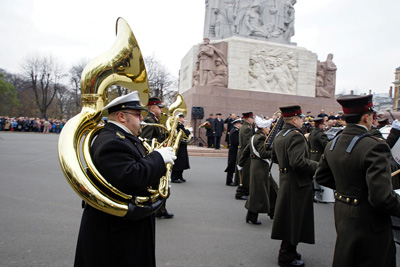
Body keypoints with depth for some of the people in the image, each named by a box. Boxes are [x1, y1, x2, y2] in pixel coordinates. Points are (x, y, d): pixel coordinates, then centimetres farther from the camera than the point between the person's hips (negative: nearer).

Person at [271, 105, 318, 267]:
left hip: (285, 181, 10)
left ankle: (288, 250, 34)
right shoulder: (296, 135, -20)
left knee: (288, 219, 20)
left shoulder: (279, 136, 11)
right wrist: (316, 166, -17)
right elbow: (298, 162, -30)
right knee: (294, 221, 3)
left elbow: (274, 158, 19)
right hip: (297, 184, -10)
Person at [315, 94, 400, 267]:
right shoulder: (374, 147, -25)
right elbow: (382, 197, -29)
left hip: (342, 216, 7)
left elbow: (321, 178, 10)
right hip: (368, 222, -7)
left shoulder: (332, 144, -1)